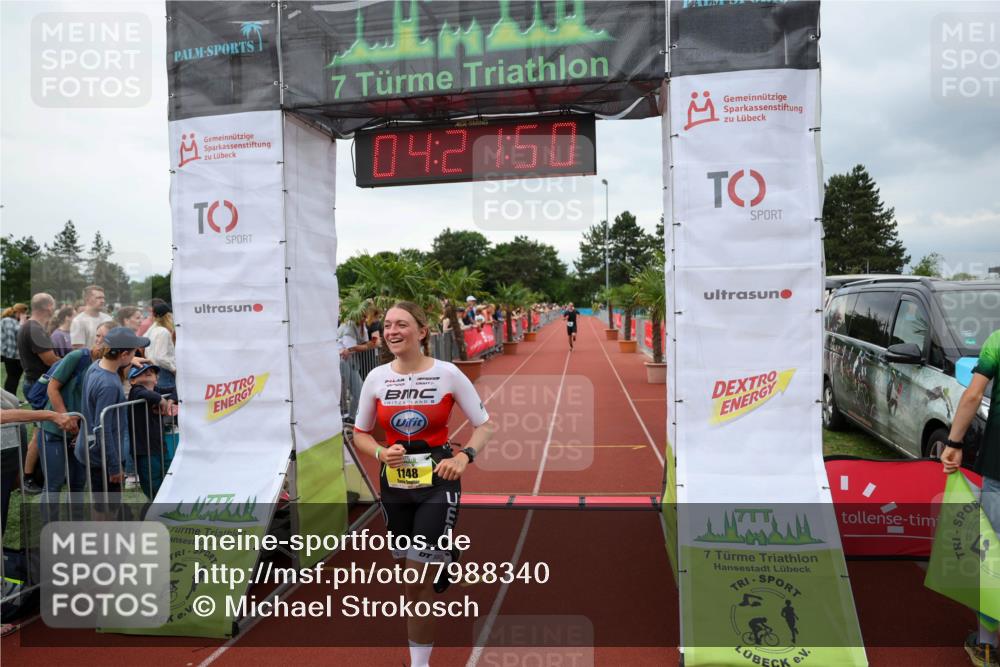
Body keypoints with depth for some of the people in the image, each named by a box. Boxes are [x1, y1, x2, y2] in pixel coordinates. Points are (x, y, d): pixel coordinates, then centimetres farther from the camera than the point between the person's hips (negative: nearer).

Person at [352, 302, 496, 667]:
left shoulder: (447, 373, -10)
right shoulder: (376, 378, -2)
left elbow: (485, 425, -3)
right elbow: (360, 434, 9)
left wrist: (464, 456, -20)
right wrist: (381, 453, -12)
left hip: (438, 481, -3)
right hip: (395, 483, 4)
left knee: (416, 580, -4)